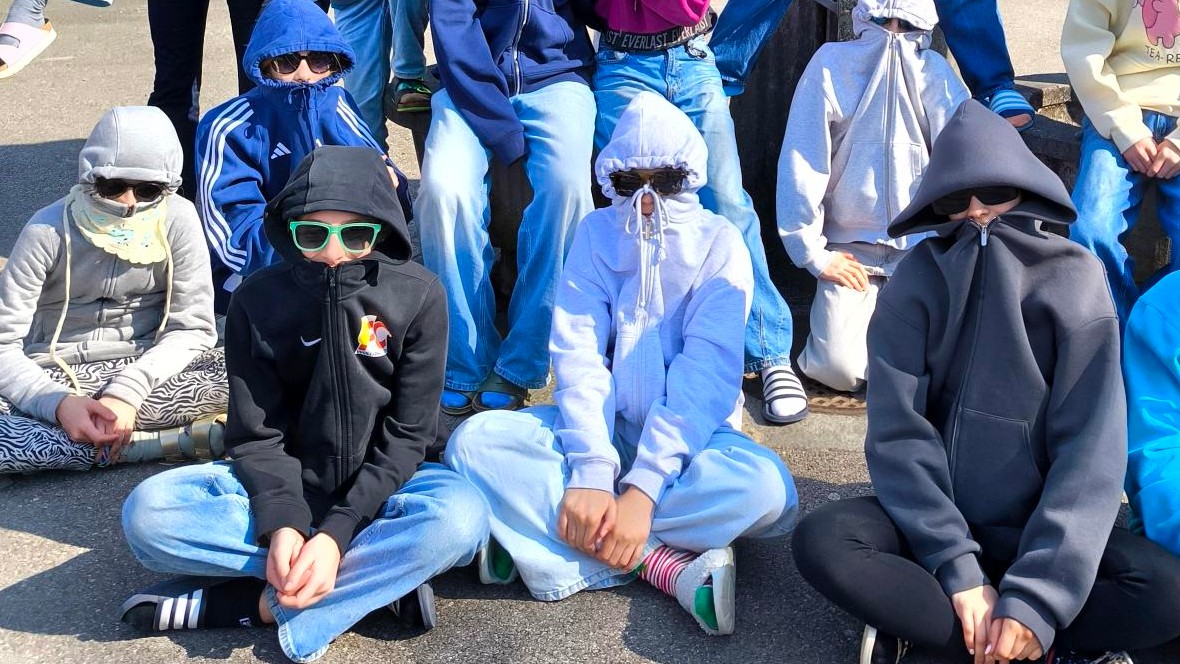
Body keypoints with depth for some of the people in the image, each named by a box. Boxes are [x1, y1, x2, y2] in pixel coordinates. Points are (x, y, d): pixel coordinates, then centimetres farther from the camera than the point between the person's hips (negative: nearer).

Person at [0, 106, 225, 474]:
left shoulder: (177, 219, -9)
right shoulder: (49, 230, -12)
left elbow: (192, 327, -9)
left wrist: (128, 392, -24)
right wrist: (59, 403, -31)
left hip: (143, 371, 1)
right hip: (55, 378, 0)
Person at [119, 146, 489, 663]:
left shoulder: (417, 297, -11)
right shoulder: (258, 300, -7)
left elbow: (406, 436, -13)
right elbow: (256, 435, -8)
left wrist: (338, 533, -25)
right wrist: (283, 522, -27)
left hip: (377, 488, -1)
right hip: (281, 485, 2)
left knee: (461, 516, -35)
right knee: (148, 513, -25)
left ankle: (265, 602, -24)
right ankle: (383, 578, -24)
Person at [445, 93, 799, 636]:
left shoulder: (720, 243, -6)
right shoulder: (596, 234, 1)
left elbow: (706, 375, -16)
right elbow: (578, 357, -9)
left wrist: (643, 488, -29)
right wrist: (590, 471, -26)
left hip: (687, 433, -2)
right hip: (603, 426, 2)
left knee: (766, 488, -34)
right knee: (474, 442, -23)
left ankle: (536, 529, -26)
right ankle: (665, 561, -28)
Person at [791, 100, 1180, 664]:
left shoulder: (1074, 280, -6)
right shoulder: (916, 282, -4)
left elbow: (1090, 451, -13)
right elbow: (898, 434, -11)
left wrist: (1038, 598, -23)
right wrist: (958, 570, -21)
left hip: (1036, 527, 0)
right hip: (933, 520, 1)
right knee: (822, 543, -29)